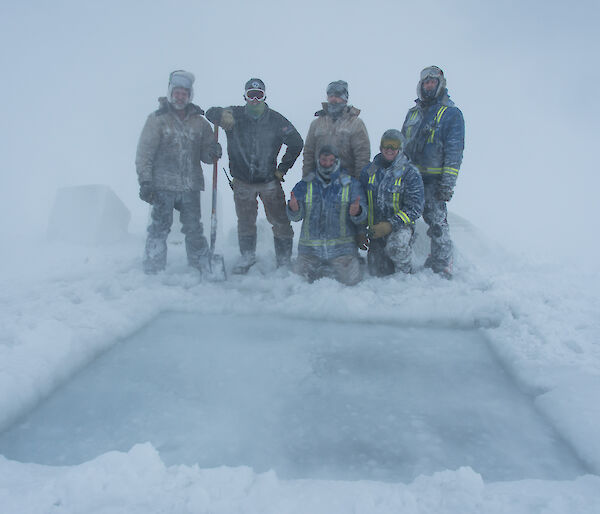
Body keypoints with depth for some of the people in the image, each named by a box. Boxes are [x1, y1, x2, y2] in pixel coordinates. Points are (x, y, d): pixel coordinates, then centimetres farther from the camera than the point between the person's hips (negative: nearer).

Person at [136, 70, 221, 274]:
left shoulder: (199, 122, 11)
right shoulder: (157, 119, 2)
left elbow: (205, 154, 13)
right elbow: (144, 153, -3)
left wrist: (212, 152, -11)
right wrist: (145, 182, -10)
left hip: (190, 186, 3)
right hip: (163, 186, -2)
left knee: (194, 229, 8)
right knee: (159, 228, 0)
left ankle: (202, 268, 18)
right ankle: (153, 271, 9)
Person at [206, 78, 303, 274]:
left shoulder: (275, 120, -2)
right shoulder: (236, 115, -1)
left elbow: (296, 142, 6)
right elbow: (211, 112, -10)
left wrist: (282, 168, 3)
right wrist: (222, 115, -34)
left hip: (269, 181, 0)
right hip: (242, 181, 1)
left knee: (280, 221, -1)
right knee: (245, 221, 10)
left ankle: (284, 260, 12)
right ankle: (247, 256, 28)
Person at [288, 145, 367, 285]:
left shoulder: (351, 184, 2)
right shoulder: (305, 185, 5)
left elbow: (362, 218, -3)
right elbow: (296, 217, 1)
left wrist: (357, 213, -28)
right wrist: (294, 210, -23)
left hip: (341, 246, -1)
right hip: (311, 247, 2)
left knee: (349, 279, -13)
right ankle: (324, 268, 24)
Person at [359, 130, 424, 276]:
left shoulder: (410, 173, -6)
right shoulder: (369, 171, 5)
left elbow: (415, 208, -12)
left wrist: (391, 224, -22)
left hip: (401, 227, -3)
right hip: (376, 229, 4)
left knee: (396, 246, -36)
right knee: (377, 272, -2)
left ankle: (406, 272, -6)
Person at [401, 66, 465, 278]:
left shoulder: (451, 113, -1)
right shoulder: (413, 113, 18)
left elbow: (454, 151, -9)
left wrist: (448, 183, -17)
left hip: (434, 180, -6)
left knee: (437, 222, -7)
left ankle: (442, 266, 4)